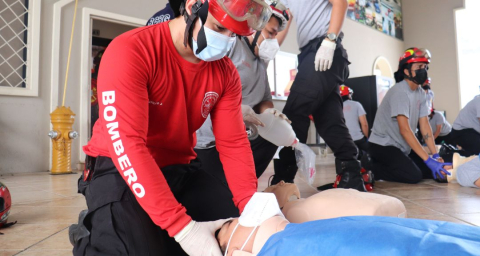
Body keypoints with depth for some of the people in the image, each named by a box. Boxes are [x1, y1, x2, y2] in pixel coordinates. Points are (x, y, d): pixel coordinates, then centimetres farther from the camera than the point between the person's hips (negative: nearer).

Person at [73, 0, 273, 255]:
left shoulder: (225, 72, -2)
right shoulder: (130, 51, -20)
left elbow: (233, 143, -4)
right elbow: (126, 143, -29)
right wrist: (182, 226, -35)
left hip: (180, 169, 6)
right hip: (120, 169, -5)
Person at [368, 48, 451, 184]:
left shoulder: (420, 93, 5)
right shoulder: (399, 91, -21)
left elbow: (425, 125, 3)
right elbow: (405, 130, -27)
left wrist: (435, 155, -7)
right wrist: (428, 159, -28)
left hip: (402, 147, 9)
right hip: (383, 145, -9)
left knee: (430, 170, 3)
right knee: (414, 175, -21)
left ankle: (386, 166, 12)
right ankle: (372, 169, -4)